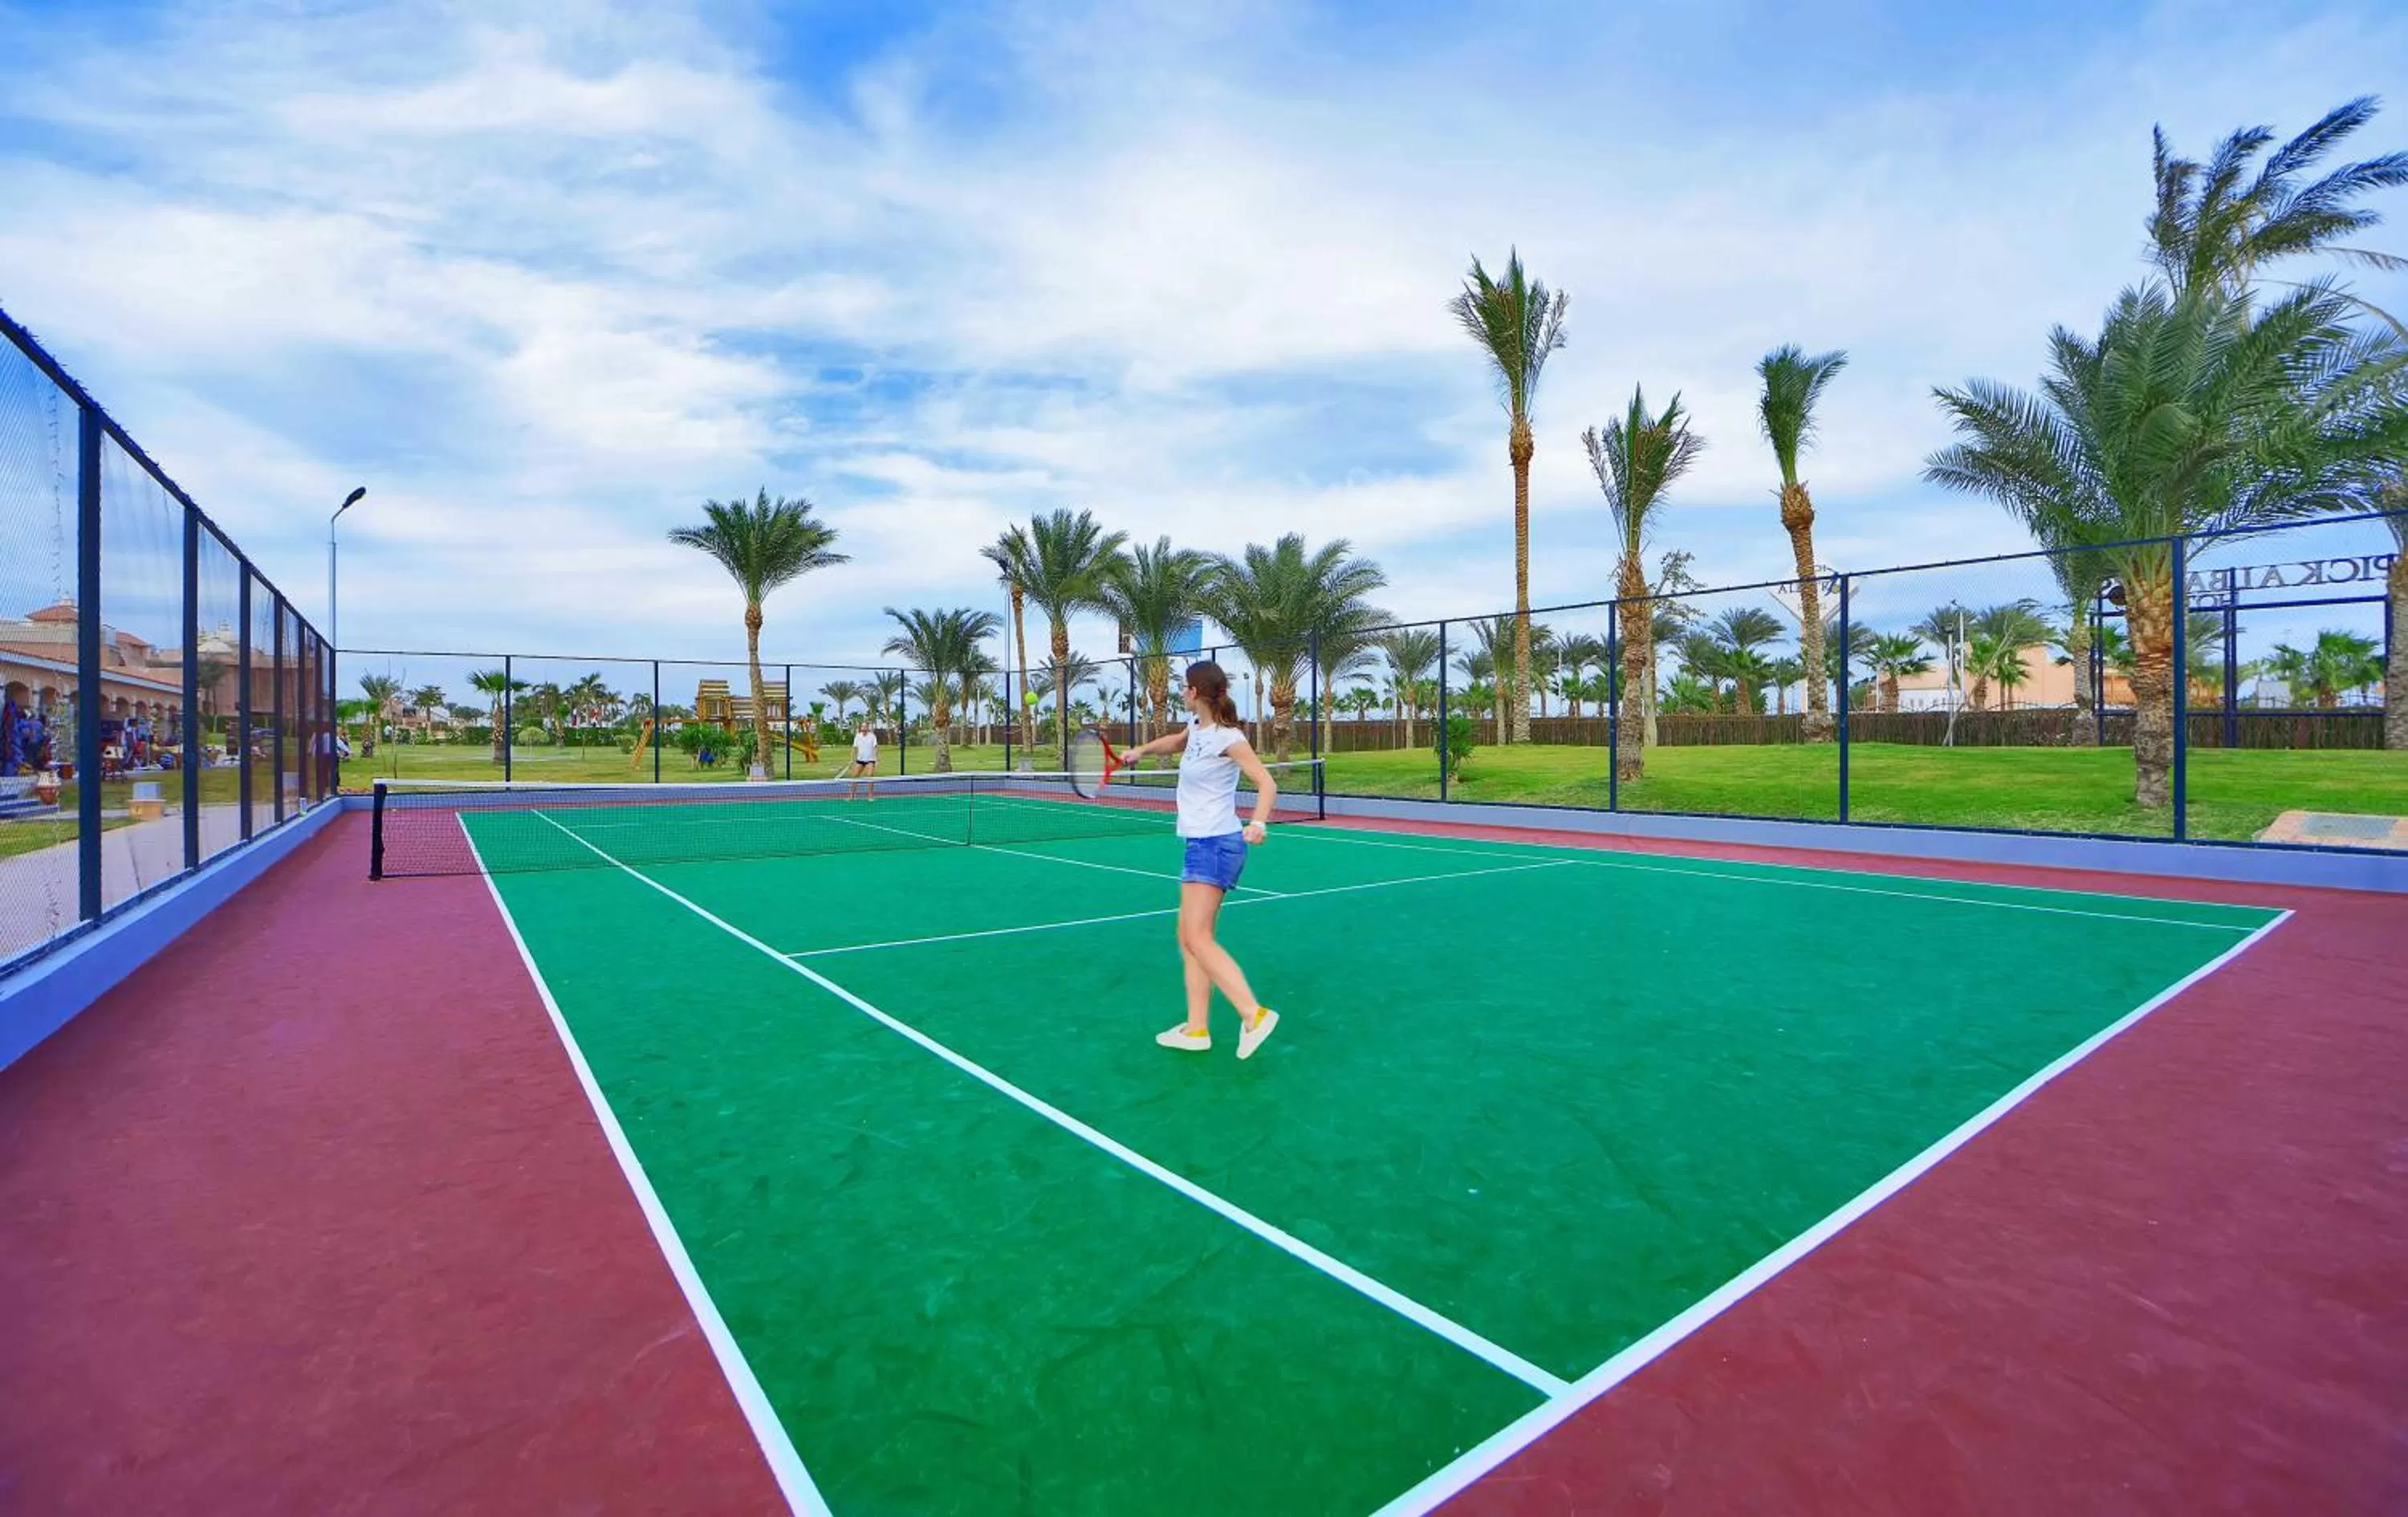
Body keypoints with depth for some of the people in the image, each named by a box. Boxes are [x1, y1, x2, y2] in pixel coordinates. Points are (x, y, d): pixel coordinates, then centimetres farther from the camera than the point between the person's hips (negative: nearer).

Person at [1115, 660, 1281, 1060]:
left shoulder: (1229, 737, -15)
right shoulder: (1196, 725, 10)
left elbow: (1267, 783, -20)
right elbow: (1177, 741, 34)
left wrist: (1259, 823, -36)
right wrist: (1141, 750, 23)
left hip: (1216, 845, -9)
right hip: (1201, 845, 9)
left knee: (1197, 938, -15)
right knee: (1189, 938, 10)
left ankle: (1254, 1015, -16)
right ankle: (1197, 1028, 15)